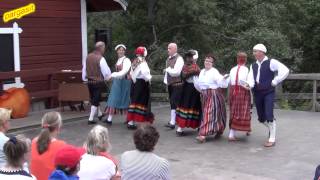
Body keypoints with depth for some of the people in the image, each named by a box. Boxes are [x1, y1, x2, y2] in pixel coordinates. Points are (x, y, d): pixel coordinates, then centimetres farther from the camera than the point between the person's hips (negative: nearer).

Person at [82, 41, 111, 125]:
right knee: (95, 100, 2)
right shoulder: (100, 58, -17)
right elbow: (106, 72, -14)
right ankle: (91, 119, 2)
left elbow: (84, 69, 9)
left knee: (94, 99, 21)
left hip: (89, 82, 6)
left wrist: (85, 79, 21)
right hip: (98, 82, -6)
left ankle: (99, 114, 39)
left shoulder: (88, 57, 1)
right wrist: (107, 78, 7)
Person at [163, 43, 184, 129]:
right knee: (172, 102, 14)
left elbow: (176, 72, -23)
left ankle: (172, 122, -13)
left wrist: (168, 69, -10)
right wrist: (166, 81, 16)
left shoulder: (179, 59, -13)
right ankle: (173, 120, 24)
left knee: (174, 103, -12)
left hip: (177, 84, -8)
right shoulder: (168, 59, 13)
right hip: (170, 84, 8)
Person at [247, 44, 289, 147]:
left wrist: (275, 82, -12)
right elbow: (251, 79, -1)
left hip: (268, 93, -6)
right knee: (261, 118, 10)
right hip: (257, 93, 6)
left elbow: (285, 70, -14)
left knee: (269, 116, -11)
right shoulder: (253, 66, 12)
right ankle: (272, 128, 38)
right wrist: (249, 84, -24)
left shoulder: (271, 62, -6)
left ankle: (272, 139, 1)